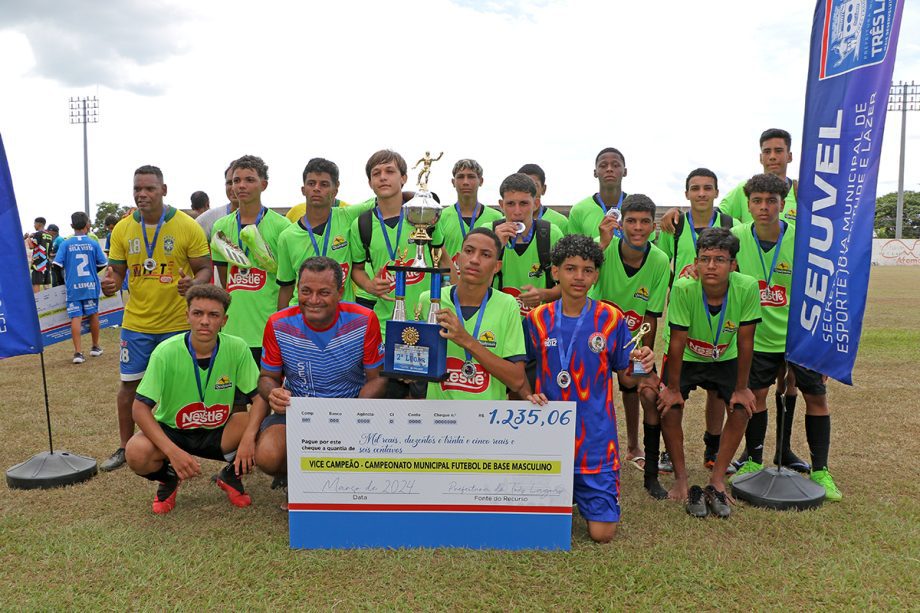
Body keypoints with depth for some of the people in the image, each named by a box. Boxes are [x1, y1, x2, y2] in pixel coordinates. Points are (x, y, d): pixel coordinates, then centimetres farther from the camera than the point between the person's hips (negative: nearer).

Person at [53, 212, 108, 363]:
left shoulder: (65, 244, -4)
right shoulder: (93, 243, -3)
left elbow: (57, 265, -7)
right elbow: (102, 264, 1)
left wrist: (66, 275, 13)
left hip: (73, 287, 0)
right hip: (90, 286, 1)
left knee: (76, 317, -1)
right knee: (93, 315, 15)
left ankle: (78, 352, -6)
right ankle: (95, 347, 27)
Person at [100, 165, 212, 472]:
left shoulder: (188, 226, -8)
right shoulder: (122, 229, 1)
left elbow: (205, 269, -4)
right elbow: (116, 271, 7)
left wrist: (193, 283, -26)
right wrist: (110, 282, -17)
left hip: (178, 323, -3)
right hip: (136, 323, 3)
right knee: (129, 384, 11)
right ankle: (125, 448, 28)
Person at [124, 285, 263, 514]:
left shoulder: (237, 349, -16)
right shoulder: (166, 352, -20)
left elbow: (260, 397, -12)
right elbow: (140, 408, -19)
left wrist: (249, 436, -31)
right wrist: (173, 452, -31)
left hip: (218, 431, 1)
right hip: (171, 432, -1)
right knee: (137, 453, -32)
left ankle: (230, 476, 6)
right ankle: (168, 478, 6)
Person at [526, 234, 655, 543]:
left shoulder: (611, 318, -4)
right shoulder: (537, 318, -2)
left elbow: (627, 378, 4)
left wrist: (641, 365, -18)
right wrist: (529, 394, -12)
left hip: (596, 436, -1)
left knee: (602, 532, -1)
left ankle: (580, 489, 30)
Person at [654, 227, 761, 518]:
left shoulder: (747, 288, -29)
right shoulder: (683, 288, -33)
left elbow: (745, 341, -19)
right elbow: (677, 343, -25)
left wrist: (741, 388, -13)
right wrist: (672, 388, -19)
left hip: (725, 359, 2)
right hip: (686, 358, -1)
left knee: (742, 408, -14)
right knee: (669, 408, -17)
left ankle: (716, 481, 1)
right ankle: (682, 480, 2)